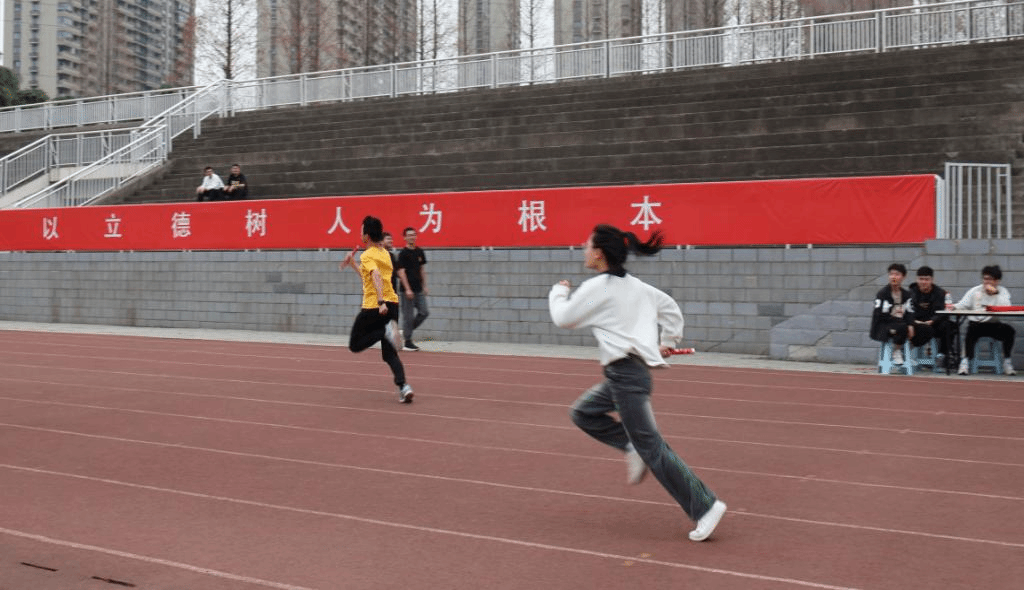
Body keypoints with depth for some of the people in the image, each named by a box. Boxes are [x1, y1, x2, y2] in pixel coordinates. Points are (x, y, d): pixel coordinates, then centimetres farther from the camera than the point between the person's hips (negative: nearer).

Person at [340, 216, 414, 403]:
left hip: (374, 306, -7)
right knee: (389, 354, 9)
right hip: (392, 304, 7)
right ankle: (403, 386, -13)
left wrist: (381, 302, -35)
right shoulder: (385, 253, 17)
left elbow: (376, 276, -25)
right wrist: (353, 264, 33)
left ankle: (386, 331, -15)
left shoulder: (367, 256, -7)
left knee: (355, 345, 10)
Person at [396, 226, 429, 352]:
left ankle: (406, 331, 19)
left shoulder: (420, 252, 11)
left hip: (419, 289, 7)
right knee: (408, 315, -2)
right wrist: (407, 289, -17)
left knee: (424, 312, 2)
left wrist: (424, 286, 12)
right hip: (408, 290, -6)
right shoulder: (403, 253, -8)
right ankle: (407, 342, 6)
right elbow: (401, 272, -12)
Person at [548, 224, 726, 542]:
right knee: (583, 412, 20)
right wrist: (668, 342, 23)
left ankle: (705, 506, -4)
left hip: (626, 374, -9)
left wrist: (558, 292, 14)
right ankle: (633, 446, 12)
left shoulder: (596, 288, -12)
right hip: (623, 373, 9)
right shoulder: (635, 285, 12)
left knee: (650, 447, -5)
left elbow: (563, 318, -3)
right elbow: (671, 308, 17)